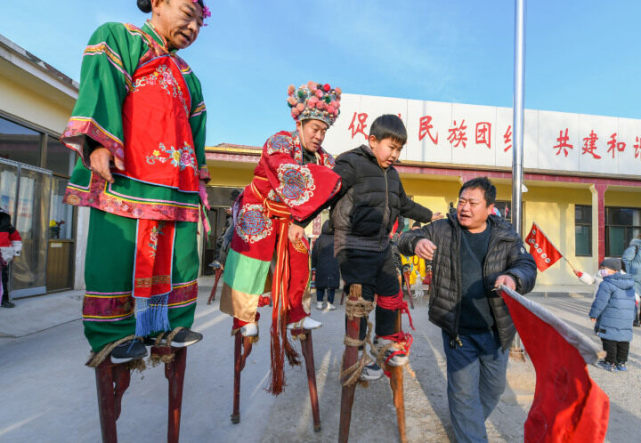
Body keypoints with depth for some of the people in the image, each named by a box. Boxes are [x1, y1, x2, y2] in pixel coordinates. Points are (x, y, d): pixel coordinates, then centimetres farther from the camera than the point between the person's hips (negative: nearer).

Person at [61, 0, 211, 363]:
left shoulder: (188, 78, 27)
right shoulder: (117, 37, 10)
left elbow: (195, 130, 24)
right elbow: (100, 87, -7)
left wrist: (200, 175, 17)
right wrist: (99, 142, -21)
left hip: (178, 185, 7)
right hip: (129, 177, -6)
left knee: (179, 256, 5)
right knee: (118, 256, -6)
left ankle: (171, 325, 16)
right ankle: (113, 335, 7)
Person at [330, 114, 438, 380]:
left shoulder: (391, 174, 14)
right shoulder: (351, 164, -12)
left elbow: (404, 205, 29)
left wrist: (430, 216, 37)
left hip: (382, 247, 8)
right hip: (354, 248, -8)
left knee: (390, 293, 18)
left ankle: (385, 340, 42)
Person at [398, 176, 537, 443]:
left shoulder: (506, 236, -1)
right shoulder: (442, 230, -3)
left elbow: (527, 266, -10)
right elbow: (405, 240, 2)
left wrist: (513, 278, -35)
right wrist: (416, 242, -24)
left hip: (496, 330, 3)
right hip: (458, 329, -2)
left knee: (494, 386, 20)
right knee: (463, 391, 0)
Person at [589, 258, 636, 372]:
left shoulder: (607, 284, -14)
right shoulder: (629, 284, 13)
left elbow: (600, 301, -16)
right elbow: (632, 301, 20)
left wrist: (593, 314, -7)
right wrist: (631, 316, 29)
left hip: (610, 319, -8)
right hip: (627, 319, 8)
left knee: (609, 340, 0)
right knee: (624, 341, 14)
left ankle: (610, 363, 5)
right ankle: (621, 363, 23)